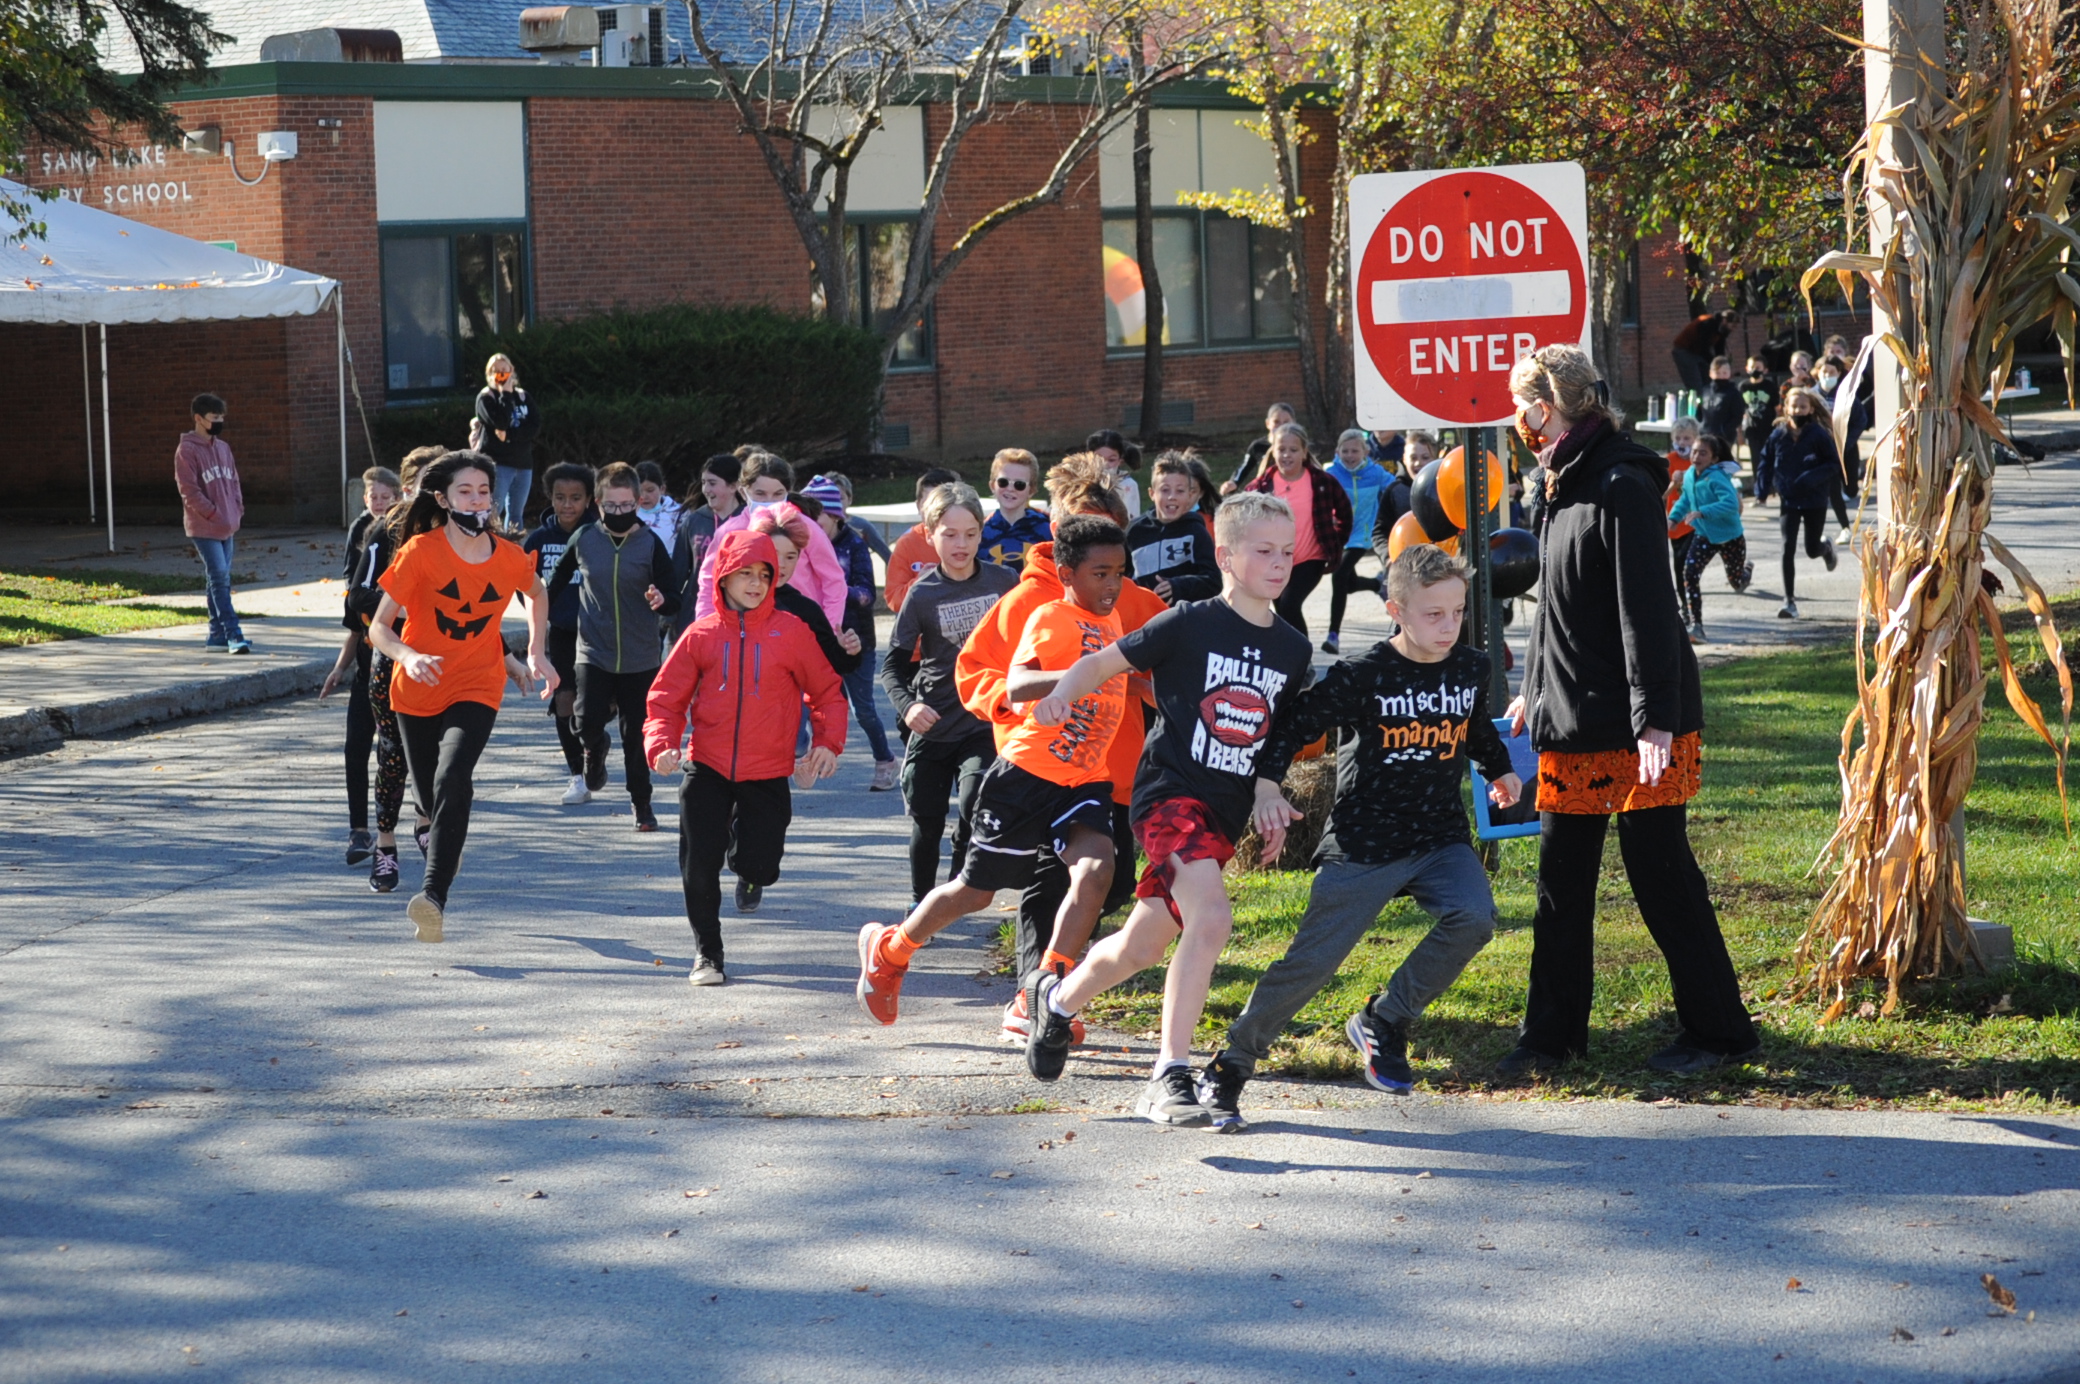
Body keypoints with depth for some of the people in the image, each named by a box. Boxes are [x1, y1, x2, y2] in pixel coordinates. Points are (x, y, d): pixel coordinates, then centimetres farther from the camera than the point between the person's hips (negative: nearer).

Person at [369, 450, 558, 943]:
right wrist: (409, 657, -32)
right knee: (430, 796, 13)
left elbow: (537, 593, 20)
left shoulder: (509, 558, -6)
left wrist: (536, 653, 13)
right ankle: (442, 842, 50)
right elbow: (379, 627, -13)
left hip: (476, 690, -1)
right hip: (418, 690, 1)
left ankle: (434, 892, -32)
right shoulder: (420, 551, -12)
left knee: (452, 781, -26)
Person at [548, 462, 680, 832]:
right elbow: (559, 580, 16)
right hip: (594, 652, 0)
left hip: (641, 658, 0)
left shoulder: (650, 543, -4)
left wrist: (661, 600, -26)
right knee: (587, 721, -16)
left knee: (637, 736, 4)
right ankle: (595, 750, 20)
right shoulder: (584, 539, -1)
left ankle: (642, 804, 20)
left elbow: (673, 599, -3)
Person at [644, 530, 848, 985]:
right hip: (706, 768, 1)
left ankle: (748, 865, 36)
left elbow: (827, 692, 7)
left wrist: (827, 743, -6)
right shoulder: (701, 635, 1)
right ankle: (707, 953, 15)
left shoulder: (791, 632, -1)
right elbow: (666, 698, 4)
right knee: (699, 867, -4)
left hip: (768, 773, -1)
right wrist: (662, 745, -12)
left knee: (758, 867, -3)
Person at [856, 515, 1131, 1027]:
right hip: (1027, 772, -5)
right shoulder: (1052, 618, -13)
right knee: (976, 889, 7)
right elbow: (1016, 685, -31)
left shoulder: (1111, 622, 11)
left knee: (1095, 869, -22)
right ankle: (887, 949, 34)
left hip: (1084, 779, 5)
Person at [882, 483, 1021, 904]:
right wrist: (907, 705, -22)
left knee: (973, 813, -18)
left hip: (985, 723, 0)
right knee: (926, 822, 8)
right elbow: (894, 663, -5)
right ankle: (921, 903, 29)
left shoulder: (1005, 581, -3)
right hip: (933, 724, 0)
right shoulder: (923, 593, -6)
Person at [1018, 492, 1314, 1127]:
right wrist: (1062, 694, -21)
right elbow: (1103, 662, -1)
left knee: (1144, 945, 10)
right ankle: (1169, 1077, -23)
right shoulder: (1189, 624, -6)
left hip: (1225, 813, 6)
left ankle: (1056, 1000, 40)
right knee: (1211, 916, -28)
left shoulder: (1291, 648, 10)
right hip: (1169, 792, -6)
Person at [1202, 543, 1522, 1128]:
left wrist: (1500, 771, 20)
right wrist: (1266, 784, -22)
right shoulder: (1361, 675, -14)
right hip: (1362, 843, -4)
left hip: (1440, 837, 4)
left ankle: (1382, 1023, -4)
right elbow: (1294, 724, -10)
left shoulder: (1471, 668, 3)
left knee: (1473, 918, -23)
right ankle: (1231, 1065, 13)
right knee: (1312, 961, -6)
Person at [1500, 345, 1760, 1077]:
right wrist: (1534, 689, 28)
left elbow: (1647, 610, -21)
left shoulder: (1624, 487, -16)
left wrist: (1656, 718, -24)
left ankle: (1716, 1030, 9)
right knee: (1561, 884, 10)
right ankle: (1552, 1035, 18)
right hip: (1572, 726, 9)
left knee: (1661, 877, -1)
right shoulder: (1566, 486, 12)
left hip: (1639, 731, -9)